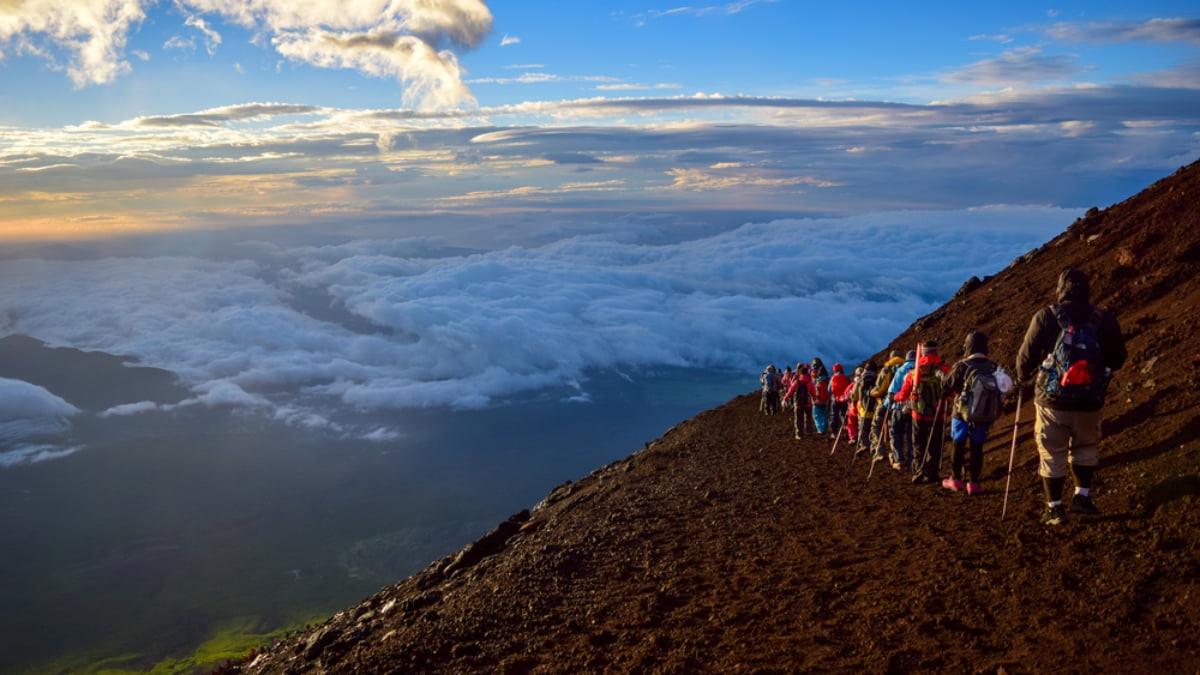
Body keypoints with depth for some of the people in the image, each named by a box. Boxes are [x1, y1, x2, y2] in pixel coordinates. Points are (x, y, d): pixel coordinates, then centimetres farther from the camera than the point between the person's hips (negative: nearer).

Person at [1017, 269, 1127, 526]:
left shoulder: (1046, 316, -7)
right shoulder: (1104, 318, 0)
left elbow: (1026, 357, -6)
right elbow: (1117, 359, 9)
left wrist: (1023, 378, 15)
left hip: (1052, 400, -2)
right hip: (1089, 401, 2)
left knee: (1052, 454, 9)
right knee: (1085, 447, 24)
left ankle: (1055, 508, 14)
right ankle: (1082, 496, 19)